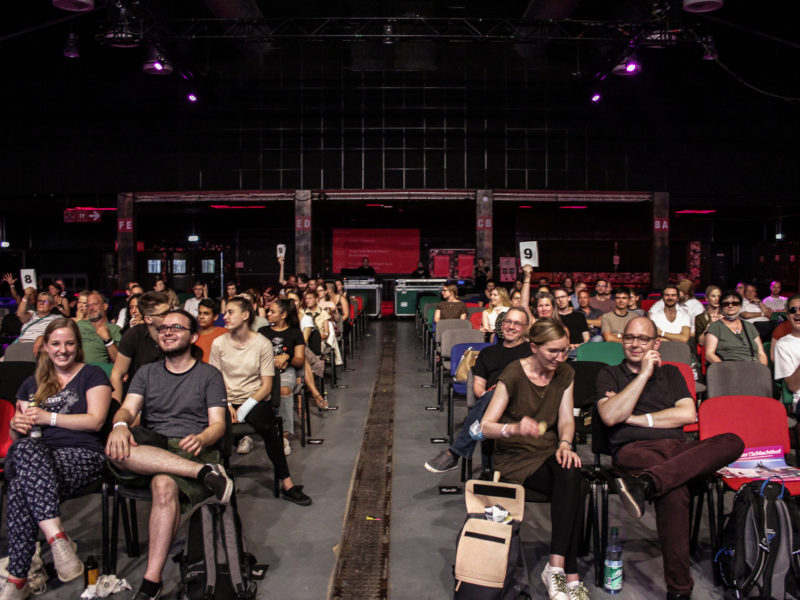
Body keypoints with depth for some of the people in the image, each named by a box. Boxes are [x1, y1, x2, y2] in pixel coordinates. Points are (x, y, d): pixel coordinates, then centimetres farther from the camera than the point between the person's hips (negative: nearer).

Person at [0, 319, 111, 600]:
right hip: (36, 454, 4)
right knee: (25, 448, -36)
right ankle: (58, 537, -42)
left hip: (81, 455, -3)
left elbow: (96, 421, -2)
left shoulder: (92, 375, 12)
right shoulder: (32, 384, 26)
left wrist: (48, 417, -7)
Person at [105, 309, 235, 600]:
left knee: (164, 484, -37)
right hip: (149, 446, 3)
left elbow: (218, 424, 2)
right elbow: (128, 408, 6)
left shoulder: (209, 375, 12)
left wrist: (201, 439, -23)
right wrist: (120, 424, -20)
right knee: (116, 451, -33)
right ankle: (206, 473, -34)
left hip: (191, 449, -3)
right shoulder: (147, 372, 22)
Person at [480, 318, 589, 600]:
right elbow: (485, 426, -17)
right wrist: (514, 429, -38)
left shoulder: (565, 373, 4)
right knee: (572, 492, -28)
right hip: (516, 457, -4)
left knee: (571, 476, -31)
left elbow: (566, 419, 7)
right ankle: (570, 575, -20)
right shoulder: (513, 374, -14)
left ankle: (556, 567, -27)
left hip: (549, 451, 4)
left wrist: (565, 443, -15)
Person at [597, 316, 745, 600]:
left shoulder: (670, 373, 26)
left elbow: (688, 414, 8)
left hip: (678, 448, 4)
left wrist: (633, 417, 1)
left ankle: (646, 482, -47)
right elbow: (610, 416, -3)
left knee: (733, 441, -29)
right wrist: (644, 373, -1)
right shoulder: (610, 375, 18)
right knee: (674, 488, -39)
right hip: (635, 449, -4)